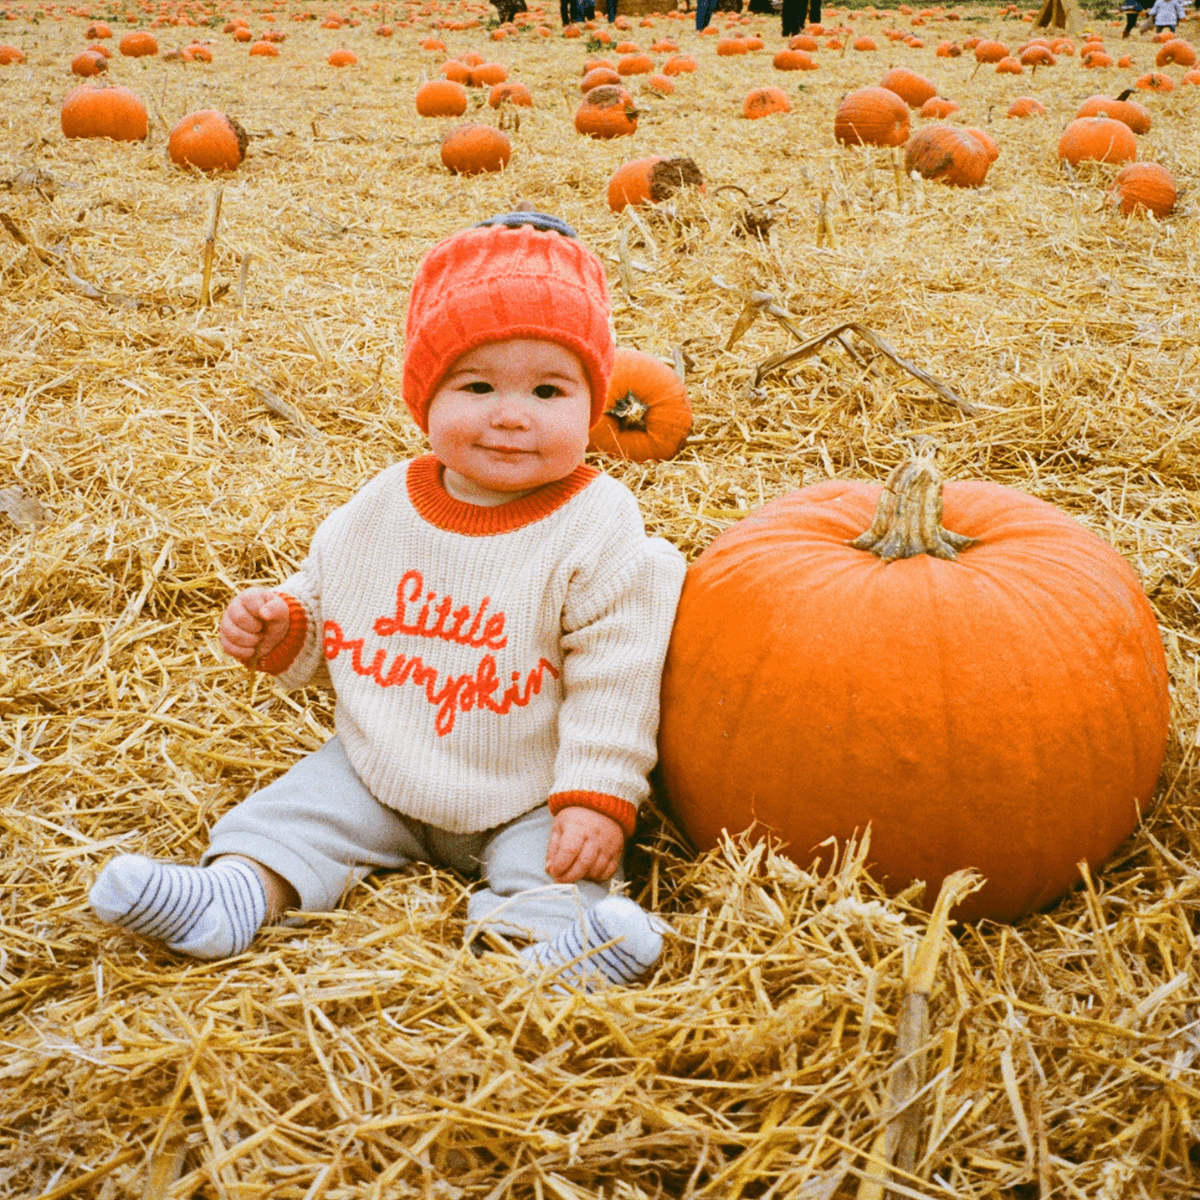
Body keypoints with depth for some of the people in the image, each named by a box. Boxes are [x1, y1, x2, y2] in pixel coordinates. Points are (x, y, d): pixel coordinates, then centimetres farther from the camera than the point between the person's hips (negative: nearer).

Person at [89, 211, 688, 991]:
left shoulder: (598, 532, -17)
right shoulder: (383, 511, -3)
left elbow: (613, 679, -17)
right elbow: (328, 603, 13)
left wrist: (598, 801, -22)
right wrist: (283, 626, -9)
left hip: (524, 803, -4)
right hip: (379, 773, 5)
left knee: (556, 868, -26)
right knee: (304, 805, -9)